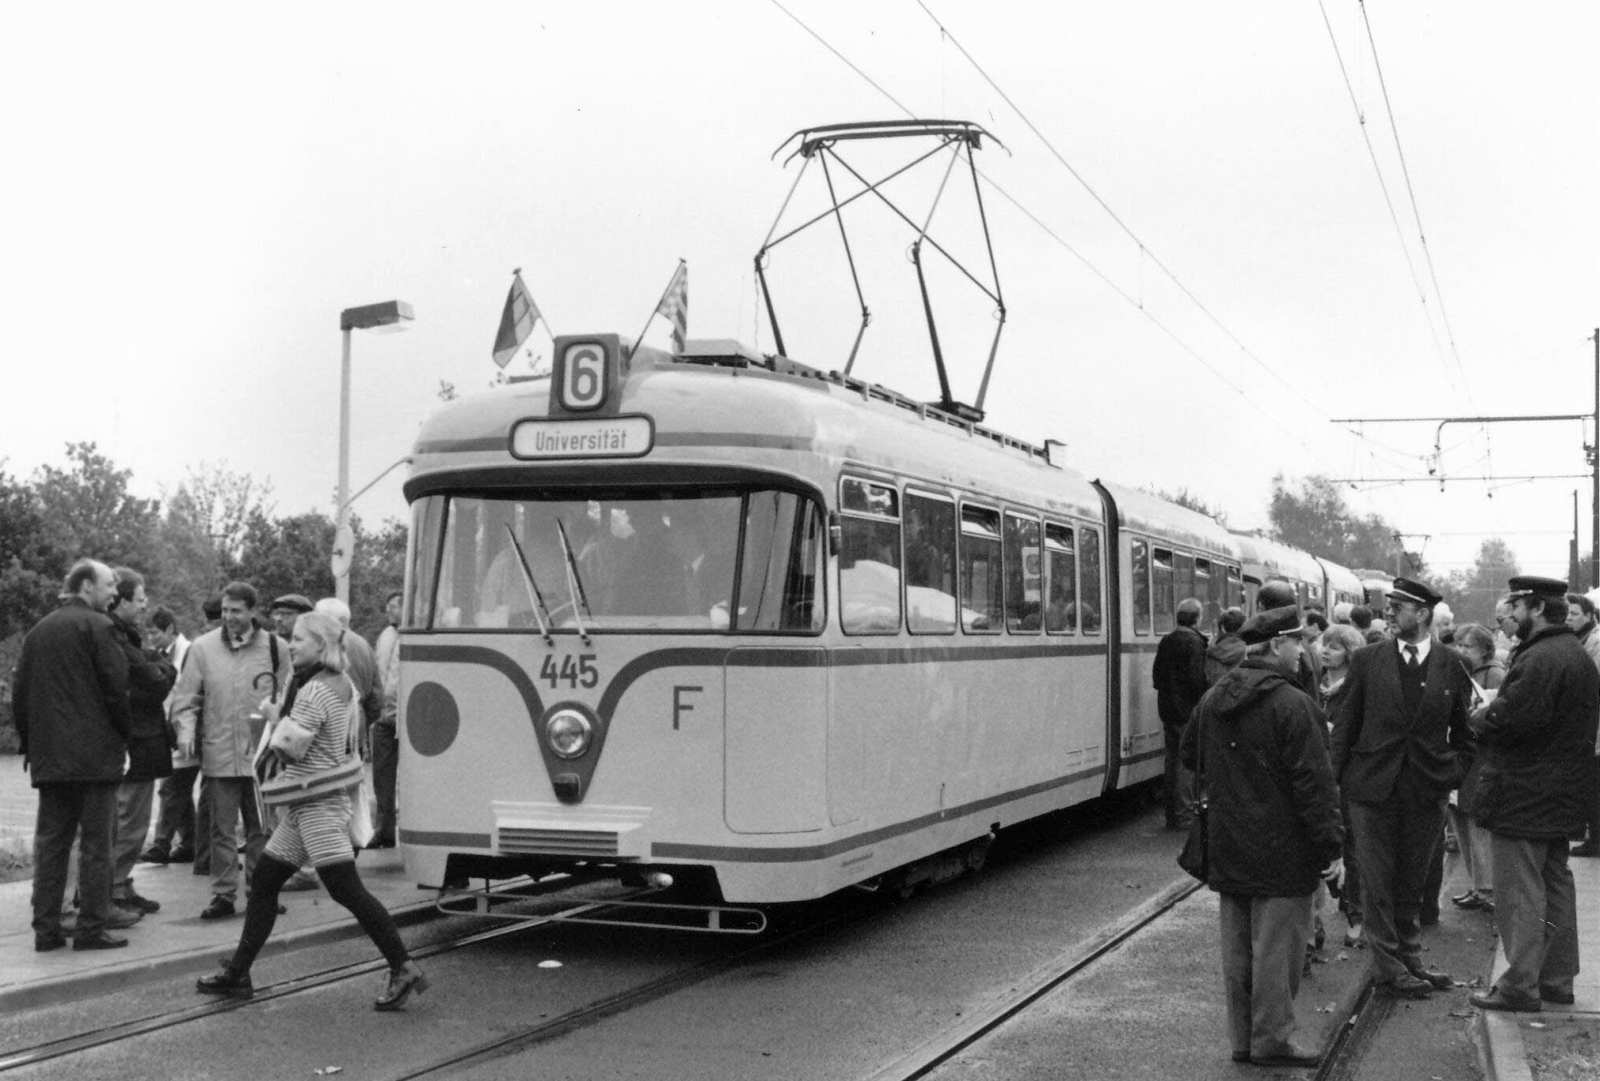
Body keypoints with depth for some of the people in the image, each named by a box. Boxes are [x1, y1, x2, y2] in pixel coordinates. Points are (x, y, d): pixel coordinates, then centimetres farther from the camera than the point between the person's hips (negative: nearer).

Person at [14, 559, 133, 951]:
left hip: (48, 757, 7)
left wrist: (30, 743, 19)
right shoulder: (97, 626, -8)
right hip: (95, 753, -6)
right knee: (96, 843, -1)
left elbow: (20, 694, 14)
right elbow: (116, 688, -12)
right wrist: (125, 733, 1)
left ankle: (46, 928, 11)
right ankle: (91, 929, 0)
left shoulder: (38, 630, 13)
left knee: (50, 842, 10)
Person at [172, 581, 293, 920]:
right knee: (221, 830, 5)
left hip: (261, 754, 0)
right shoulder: (202, 648, 2)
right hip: (218, 755, 0)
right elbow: (187, 699, 4)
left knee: (261, 829, 9)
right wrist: (186, 732, -10)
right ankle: (223, 894, 13)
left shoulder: (275, 647, 1)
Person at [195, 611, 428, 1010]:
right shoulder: (344, 685, 13)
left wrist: (273, 716, -2)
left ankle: (403, 969, -11)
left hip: (317, 804, -10)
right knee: (263, 882, 14)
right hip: (307, 806, 10)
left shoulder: (313, 692, -16)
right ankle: (237, 974, 20)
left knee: (346, 889, -12)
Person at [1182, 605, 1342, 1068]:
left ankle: (1243, 1037, 21)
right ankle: (1272, 1039, 8)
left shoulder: (1212, 700, 6)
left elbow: (1190, 756, 20)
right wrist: (1331, 847, -14)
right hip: (1281, 852, -7)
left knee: (1238, 947, 13)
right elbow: (1314, 783, -18)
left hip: (1229, 851, 7)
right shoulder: (1292, 705, -17)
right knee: (1276, 946, 2)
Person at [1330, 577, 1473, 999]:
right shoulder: (1367, 660, -1)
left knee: (1412, 881, 12)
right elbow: (1345, 723, 2)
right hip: (1372, 786, -1)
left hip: (1427, 790, 1)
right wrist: (1335, 779, -2)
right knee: (1377, 881, 3)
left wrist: (1457, 776, 2)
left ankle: (1410, 958, 25)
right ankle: (1388, 966, 11)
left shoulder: (1451, 666, 1)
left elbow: (1464, 730, 11)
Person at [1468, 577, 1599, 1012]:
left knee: (1520, 893, -4)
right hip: (1560, 794, 10)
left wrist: (1480, 717, -8)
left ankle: (1520, 986, 0)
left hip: (1522, 796, -10)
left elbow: (1509, 720, -28)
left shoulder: (1540, 660, -22)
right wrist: (1493, 712, 7)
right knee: (1555, 886, 16)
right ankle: (1557, 979, 25)